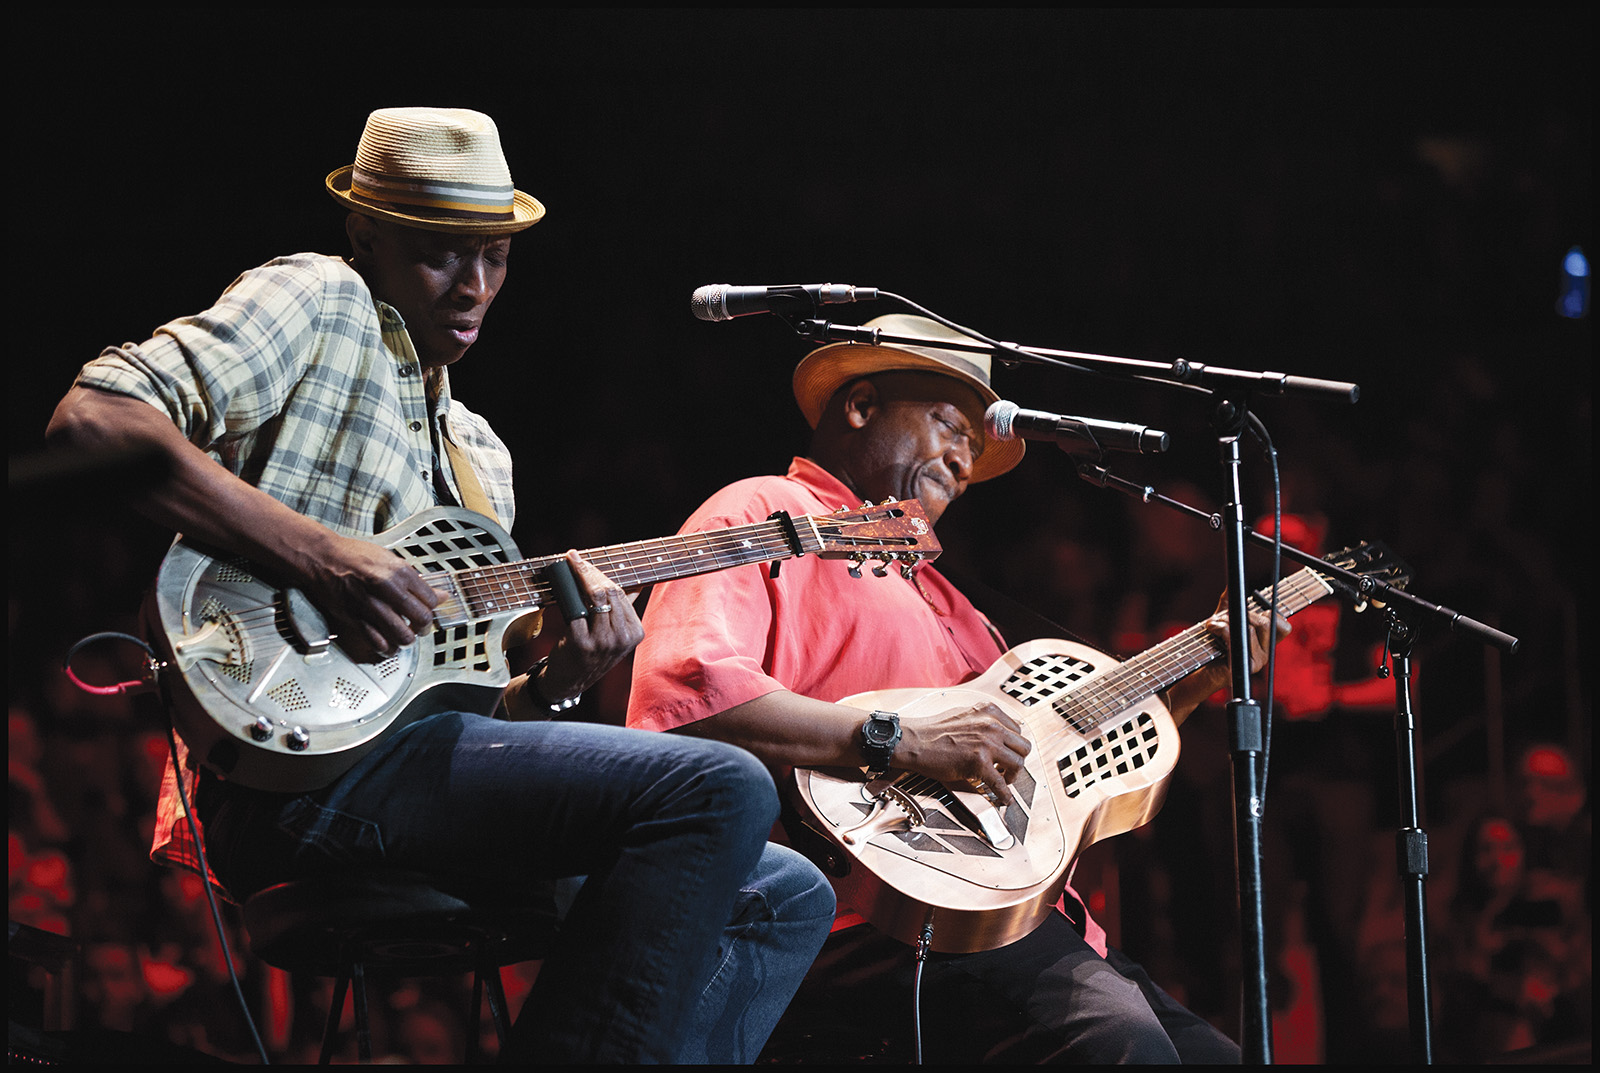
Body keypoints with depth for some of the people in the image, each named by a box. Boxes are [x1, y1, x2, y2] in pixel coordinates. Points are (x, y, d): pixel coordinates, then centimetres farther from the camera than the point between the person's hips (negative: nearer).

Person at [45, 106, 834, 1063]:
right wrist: (318, 553, -22)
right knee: (722, 790, -23)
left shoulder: (479, 454, 27)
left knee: (788, 897, 8)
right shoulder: (318, 303, 2)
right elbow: (91, 421, -15)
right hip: (297, 766, -9)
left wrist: (555, 687, 3)